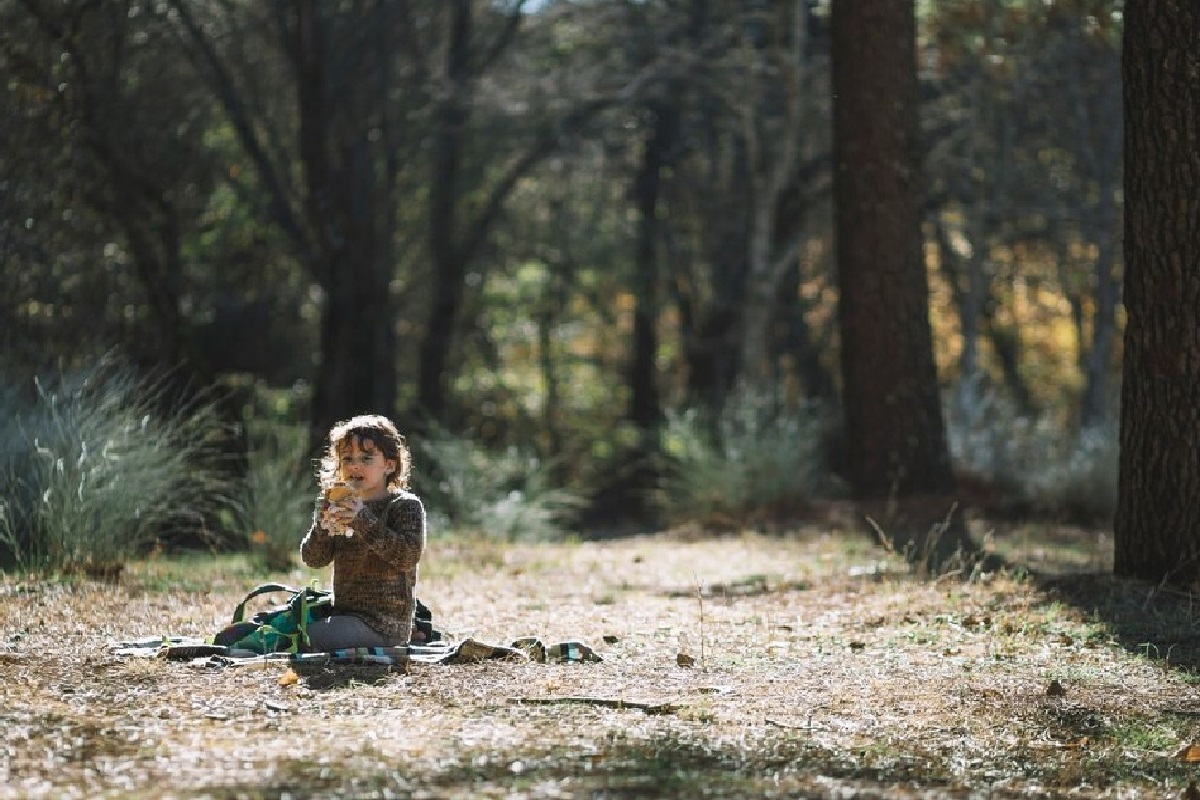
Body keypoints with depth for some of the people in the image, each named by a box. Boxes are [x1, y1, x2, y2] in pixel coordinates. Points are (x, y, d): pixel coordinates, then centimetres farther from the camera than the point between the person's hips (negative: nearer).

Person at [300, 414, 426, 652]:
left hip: (384, 623, -7)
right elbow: (313, 559, 4)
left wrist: (363, 522, -27)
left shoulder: (405, 505, -5)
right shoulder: (342, 506, 13)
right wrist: (322, 526, -17)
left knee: (306, 638, -24)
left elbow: (409, 555, -22)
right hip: (344, 614, 7)